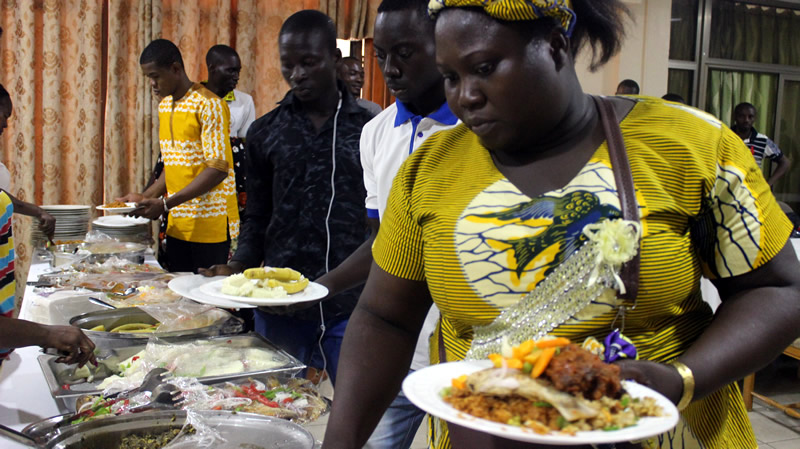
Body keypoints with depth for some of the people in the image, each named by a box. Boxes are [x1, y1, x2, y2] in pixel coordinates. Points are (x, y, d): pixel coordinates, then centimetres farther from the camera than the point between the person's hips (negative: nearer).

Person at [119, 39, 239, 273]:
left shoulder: (208, 105, -12)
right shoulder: (165, 105, 15)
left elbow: (218, 168, -18)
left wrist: (165, 204, -20)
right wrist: (146, 196, 8)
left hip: (211, 225, -7)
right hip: (177, 224, 7)